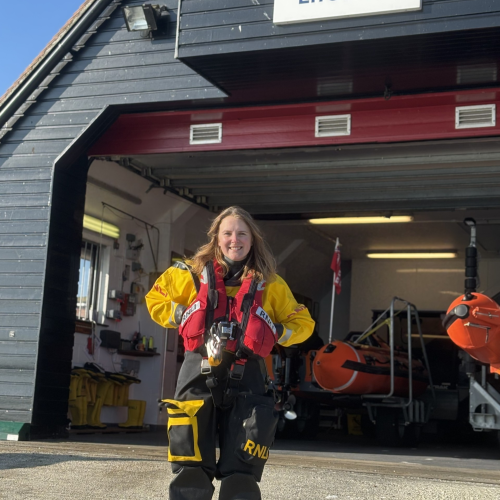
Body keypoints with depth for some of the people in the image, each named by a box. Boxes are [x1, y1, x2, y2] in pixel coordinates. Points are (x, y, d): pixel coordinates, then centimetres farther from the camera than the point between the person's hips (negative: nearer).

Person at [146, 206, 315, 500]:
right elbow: (156, 298, 17)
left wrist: (276, 334, -3)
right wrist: (181, 319, 2)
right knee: (191, 475, 1)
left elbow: (303, 323, 15)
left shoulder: (270, 284, 7)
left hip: (247, 380, 0)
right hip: (199, 377, 0)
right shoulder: (195, 273, 6)